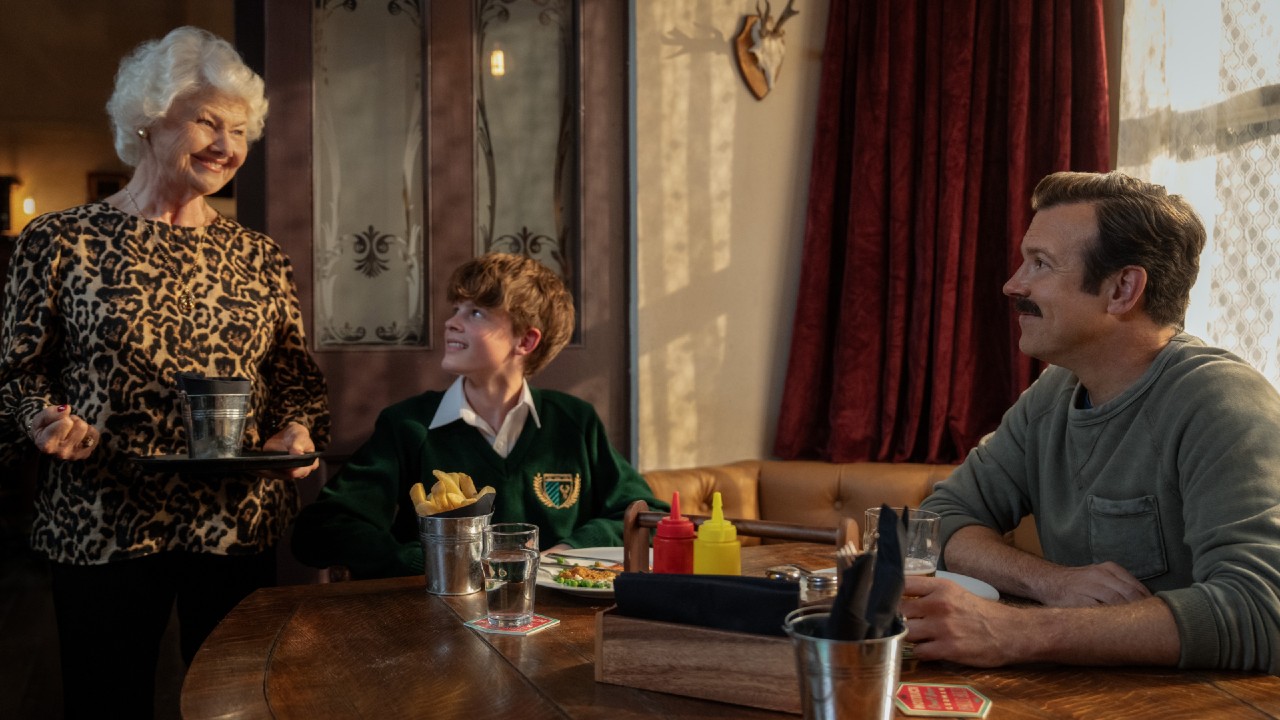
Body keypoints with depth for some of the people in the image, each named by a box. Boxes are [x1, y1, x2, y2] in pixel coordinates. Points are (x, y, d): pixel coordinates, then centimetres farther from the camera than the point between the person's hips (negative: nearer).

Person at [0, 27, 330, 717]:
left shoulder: (259, 256, 7)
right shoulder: (60, 242, -1)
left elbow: (296, 375, 11)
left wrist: (296, 431, -8)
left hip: (239, 525, 3)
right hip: (102, 527, -2)